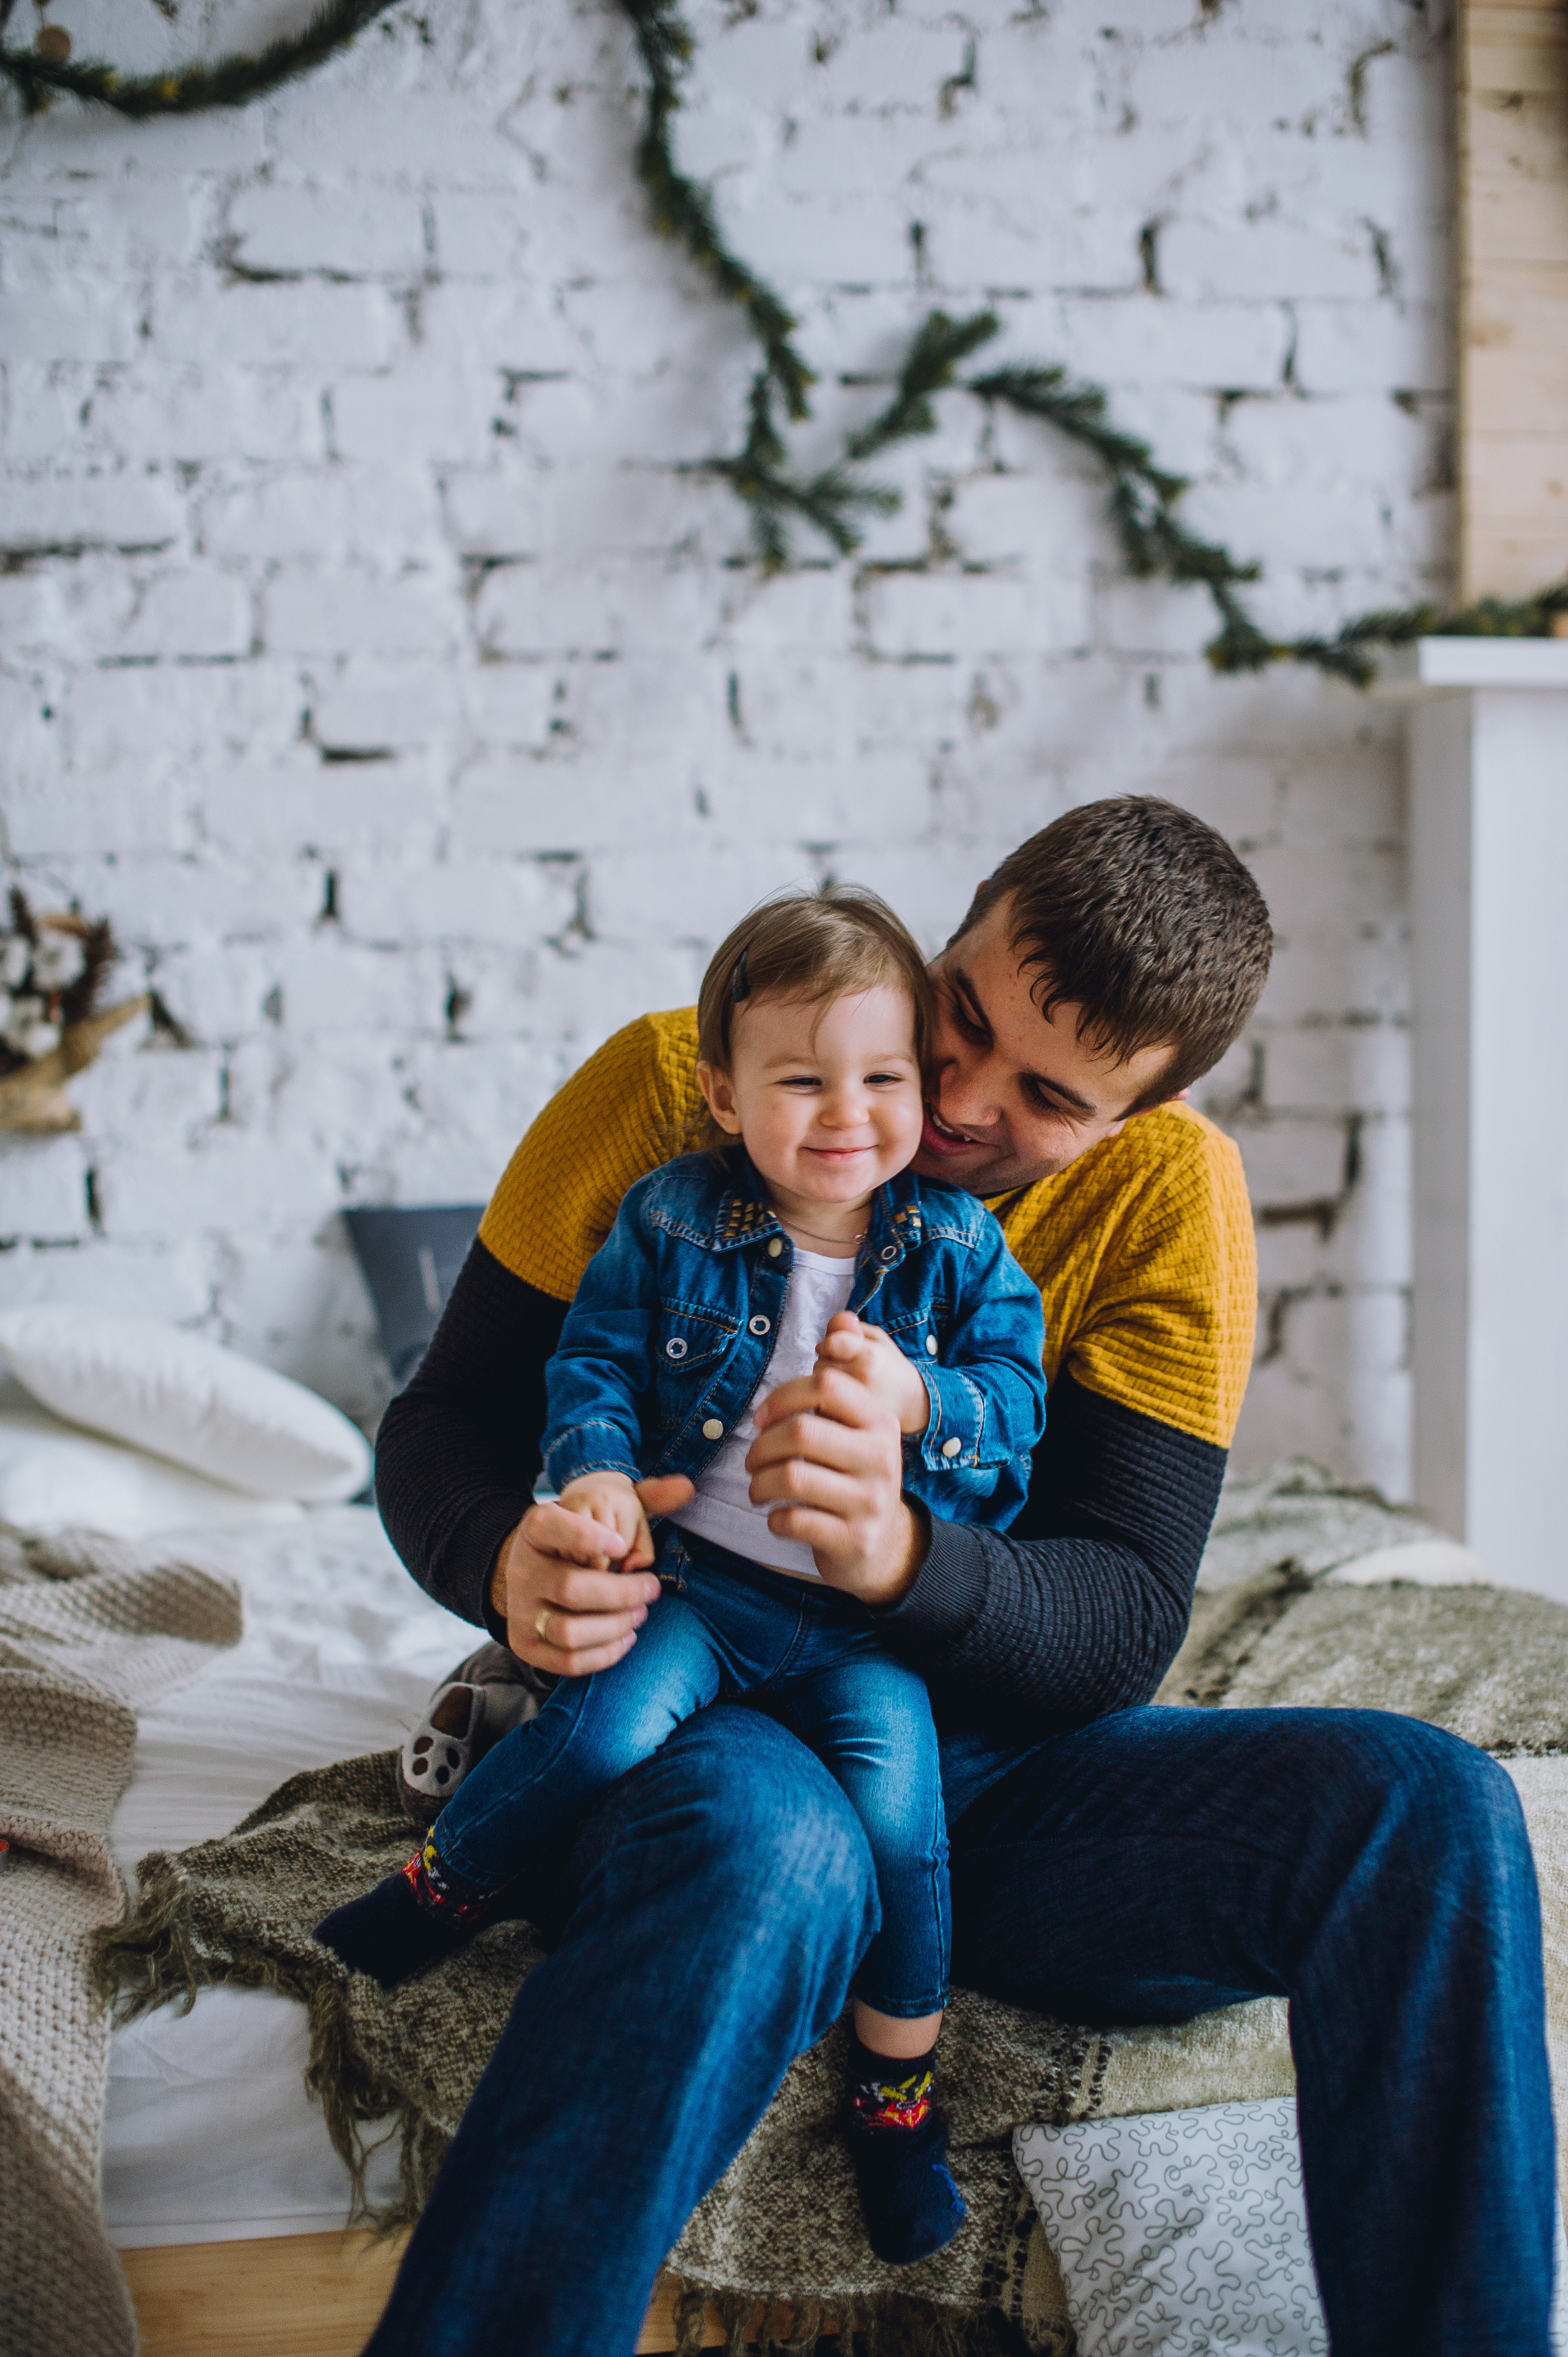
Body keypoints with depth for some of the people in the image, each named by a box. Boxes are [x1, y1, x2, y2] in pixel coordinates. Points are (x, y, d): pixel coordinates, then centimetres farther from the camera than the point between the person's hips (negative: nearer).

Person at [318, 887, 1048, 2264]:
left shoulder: (958, 1246, 0)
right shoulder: (673, 1224, -1)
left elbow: (1016, 1402, -2)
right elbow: (593, 1362, 2)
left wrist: (918, 1401, -22)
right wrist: (596, 1472, -18)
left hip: (871, 1610, 0)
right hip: (699, 1572, 0)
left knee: (896, 1814, -17)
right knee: (611, 1723, -26)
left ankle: (899, 2094, 6)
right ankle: (446, 1886, 4)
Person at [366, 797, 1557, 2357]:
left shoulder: (1168, 1195, -3)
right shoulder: (667, 1090, -6)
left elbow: (1123, 1625, -10)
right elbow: (443, 1423, -2)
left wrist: (899, 1557, -33)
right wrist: (506, 1561, -27)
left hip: (986, 1756, 3)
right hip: (704, 1727, -2)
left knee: (1429, 1808, -21)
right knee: (774, 1848, -40)